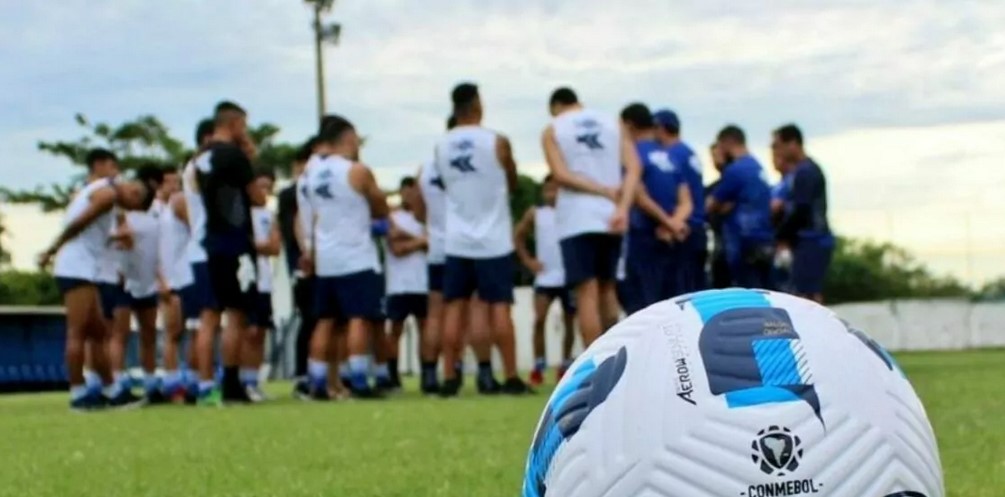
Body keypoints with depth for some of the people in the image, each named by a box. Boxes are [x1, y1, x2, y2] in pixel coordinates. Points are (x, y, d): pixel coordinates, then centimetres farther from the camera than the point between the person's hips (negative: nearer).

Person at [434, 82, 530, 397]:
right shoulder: (497, 142, -8)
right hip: (493, 240, -3)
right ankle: (511, 379, -2)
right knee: (499, 306, -1)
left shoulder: (441, 147, 3)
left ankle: (449, 379, 4)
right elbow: (512, 183, 7)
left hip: (457, 241, 3)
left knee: (454, 307, 6)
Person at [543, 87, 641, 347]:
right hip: (611, 217, 4)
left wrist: (606, 190, -10)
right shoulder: (612, 124, 12)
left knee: (587, 293, -4)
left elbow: (561, 175, -11)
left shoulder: (553, 130, 4)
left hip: (576, 220, -4)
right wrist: (622, 208, -11)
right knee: (607, 288, 17)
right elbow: (634, 167, -2)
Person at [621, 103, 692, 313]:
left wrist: (668, 223, -8)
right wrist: (674, 223, -10)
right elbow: (685, 202, 6)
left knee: (643, 307, -6)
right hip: (671, 240, 7)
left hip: (646, 237, -7)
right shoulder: (669, 158, 15)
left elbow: (640, 197, -15)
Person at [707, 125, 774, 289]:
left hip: (745, 242, -8)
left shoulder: (735, 170, -12)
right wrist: (725, 207, 4)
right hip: (765, 242, 8)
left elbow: (713, 206, -4)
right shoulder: (758, 167, 15)